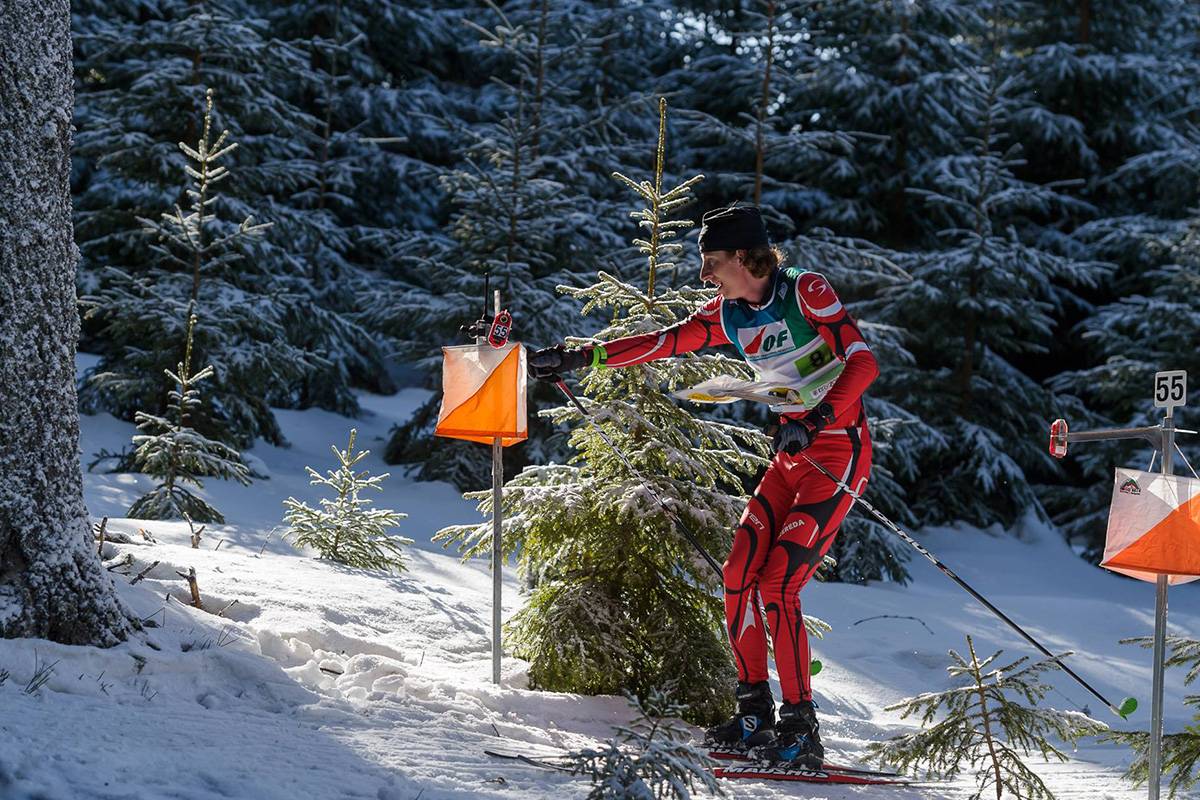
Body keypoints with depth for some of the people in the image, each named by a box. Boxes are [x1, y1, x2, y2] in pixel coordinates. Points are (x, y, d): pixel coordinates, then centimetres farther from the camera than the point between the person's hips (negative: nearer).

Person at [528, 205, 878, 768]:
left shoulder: (807, 293, -14)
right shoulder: (728, 315, 7)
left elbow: (862, 363, -22)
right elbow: (661, 343, 10)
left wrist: (814, 422, -33)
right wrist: (575, 358, 5)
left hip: (840, 452, -7)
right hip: (792, 455, 7)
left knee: (776, 585, -15)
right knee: (739, 574, -3)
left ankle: (800, 731, -9)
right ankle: (754, 714, 6)